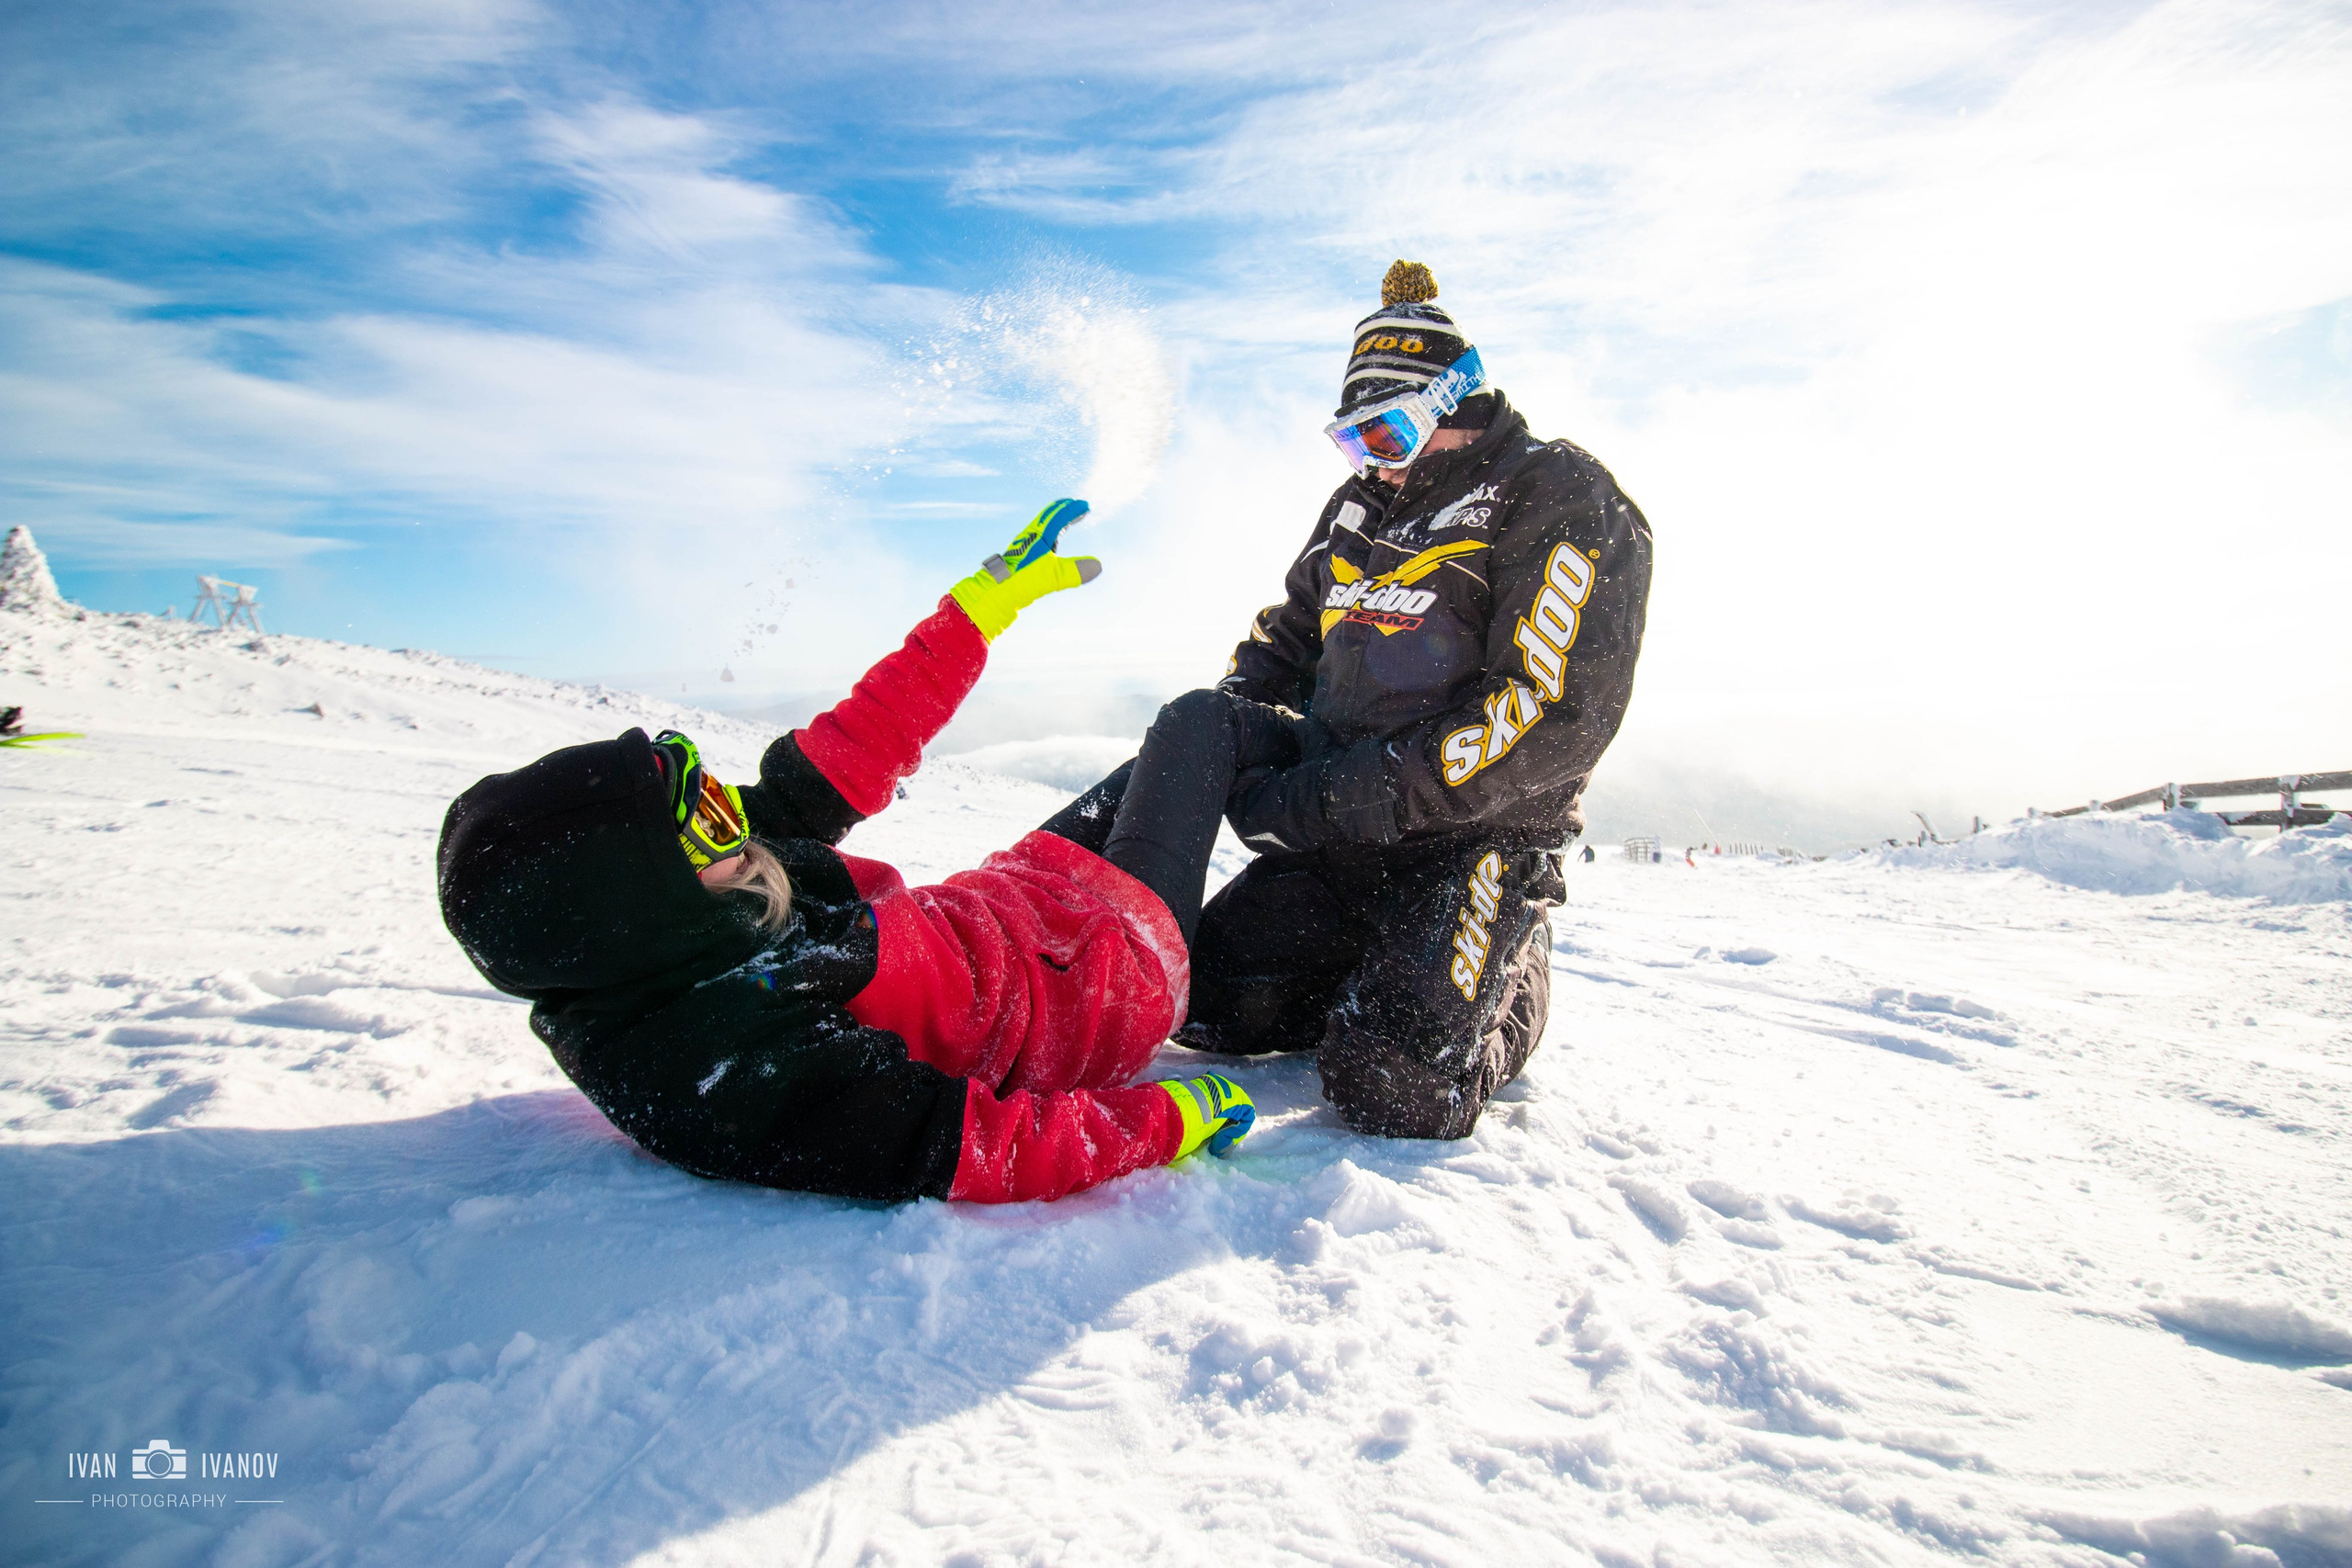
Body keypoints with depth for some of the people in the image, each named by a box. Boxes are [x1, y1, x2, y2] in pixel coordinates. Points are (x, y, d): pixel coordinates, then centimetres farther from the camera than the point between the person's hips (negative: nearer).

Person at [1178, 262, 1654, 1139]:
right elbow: (1285, 639, 25)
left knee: (1390, 1085, -22)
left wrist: (1328, 801, -23)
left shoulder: (1564, 503, -8)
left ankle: (1510, 987, 10)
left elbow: (1551, 718, -20)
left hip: (1476, 835, -6)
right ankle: (1385, 972, 16)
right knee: (1202, 998, -5)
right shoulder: (1360, 508, 15)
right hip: (1337, 838, 7)